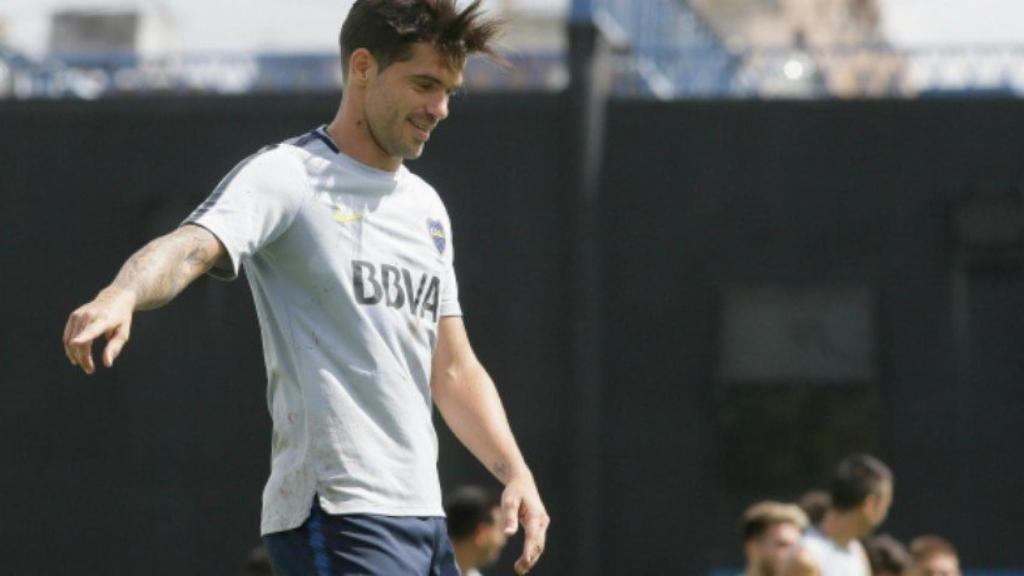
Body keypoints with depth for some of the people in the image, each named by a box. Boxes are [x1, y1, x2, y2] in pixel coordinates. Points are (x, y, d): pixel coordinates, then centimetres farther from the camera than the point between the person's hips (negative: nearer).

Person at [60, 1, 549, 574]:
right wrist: (120, 296, -47)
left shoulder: (426, 206, 19)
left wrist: (515, 469, 9)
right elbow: (190, 248, -25)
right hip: (339, 521, -8)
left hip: (425, 517, 8)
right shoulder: (286, 176, -6)